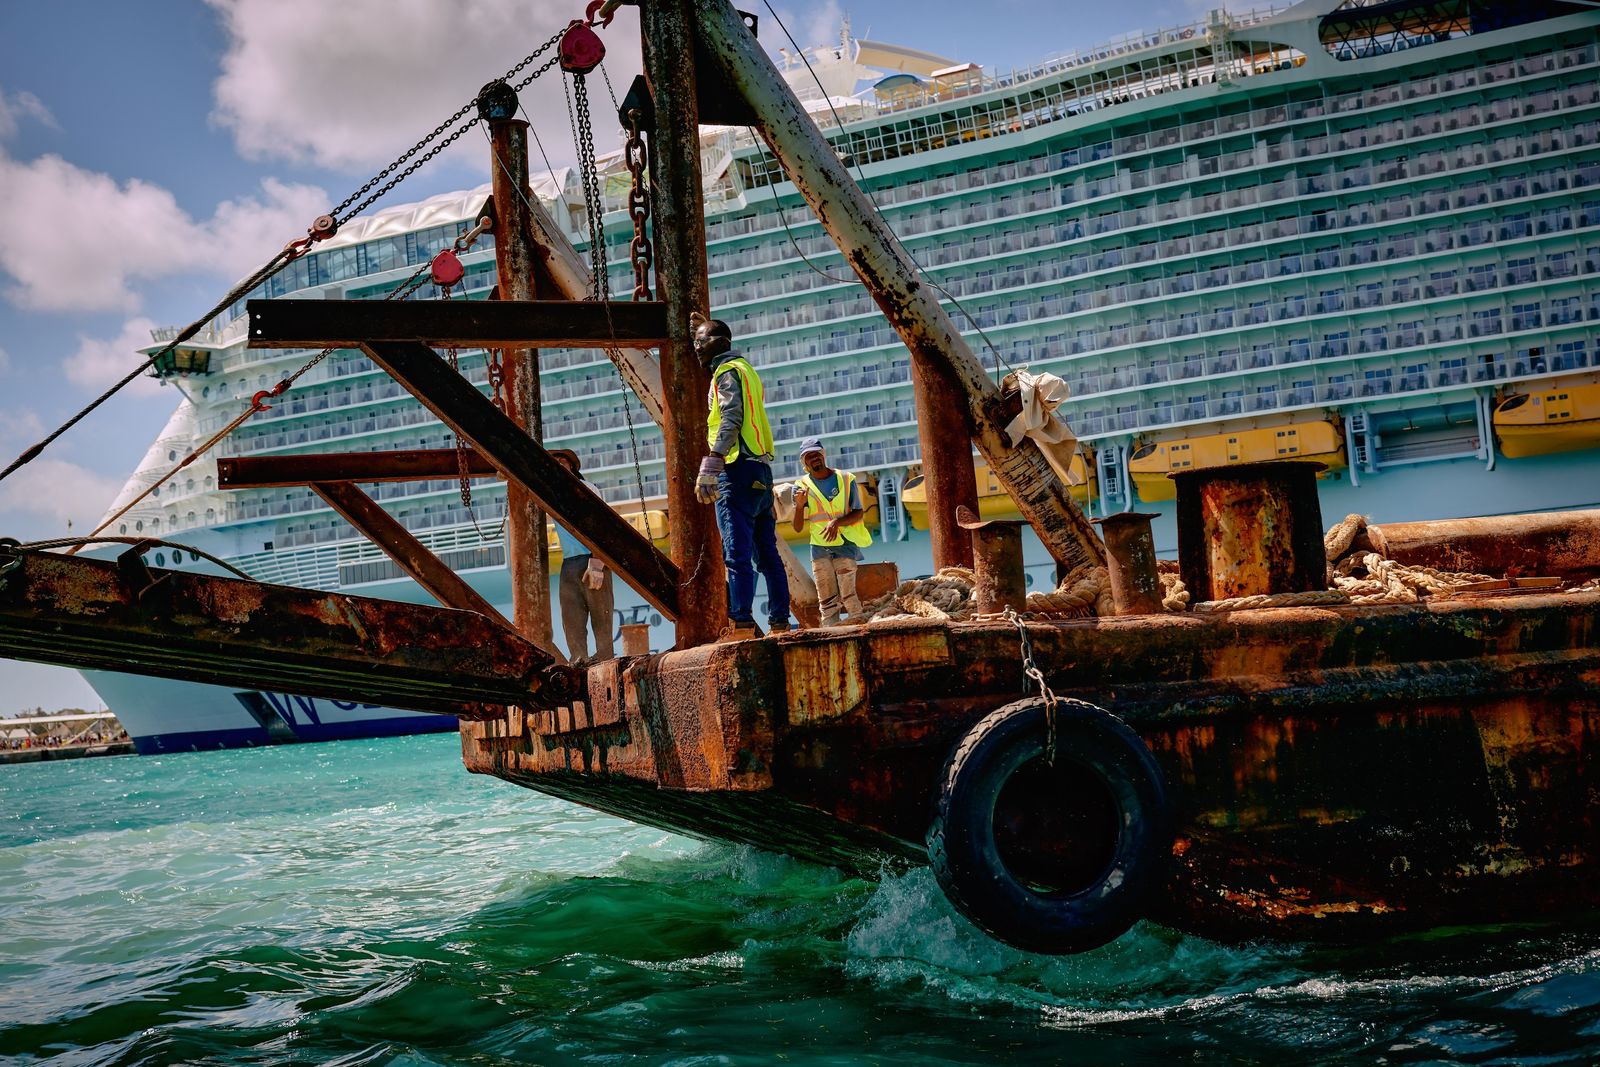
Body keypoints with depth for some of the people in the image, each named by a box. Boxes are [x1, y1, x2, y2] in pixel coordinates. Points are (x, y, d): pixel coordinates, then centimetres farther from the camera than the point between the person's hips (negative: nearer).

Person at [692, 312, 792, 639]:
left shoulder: (728, 371, -4)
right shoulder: (745, 368, 22)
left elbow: (731, 419, -17)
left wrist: (710, 465, -25)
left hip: (738, 469, -9)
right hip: (761, 470, 10)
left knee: (737, 553, -14)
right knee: (767, 554, 8)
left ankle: (741, 624, -19)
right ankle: (780, 623, 8)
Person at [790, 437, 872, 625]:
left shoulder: (845, 479, 0)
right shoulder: (802, 485, 2)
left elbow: (858, 513, -4)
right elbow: (798, 527, 0)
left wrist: (837, 521, -21)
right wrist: (799, 505, -19)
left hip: (845, 544, -2)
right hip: (819, 547, 2)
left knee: (847, 594, -12)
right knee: (827, 602, -1)